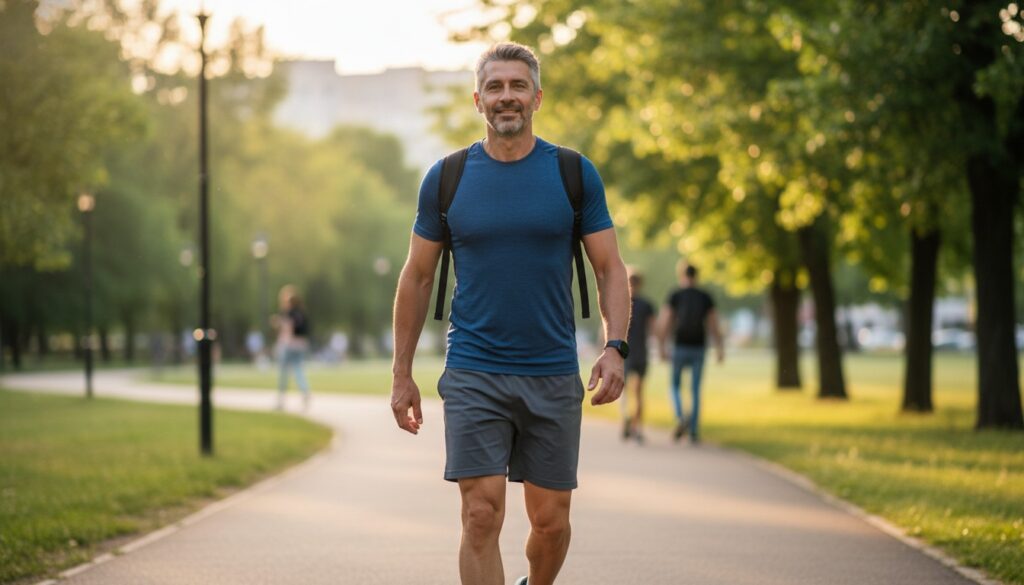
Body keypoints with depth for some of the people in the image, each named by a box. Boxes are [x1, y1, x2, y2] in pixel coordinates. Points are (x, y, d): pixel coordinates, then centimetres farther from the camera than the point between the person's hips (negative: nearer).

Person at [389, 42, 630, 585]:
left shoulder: (574, 174, 2)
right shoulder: (446, 178, 3)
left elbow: (610, 269, 3)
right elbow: (417, 277, 9)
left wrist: (615, 346, -13)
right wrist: (402, 374, 7)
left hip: (552, 376, 1)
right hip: (472, 376, -1)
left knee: (551, 522, 8)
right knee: (482, 516, -10)